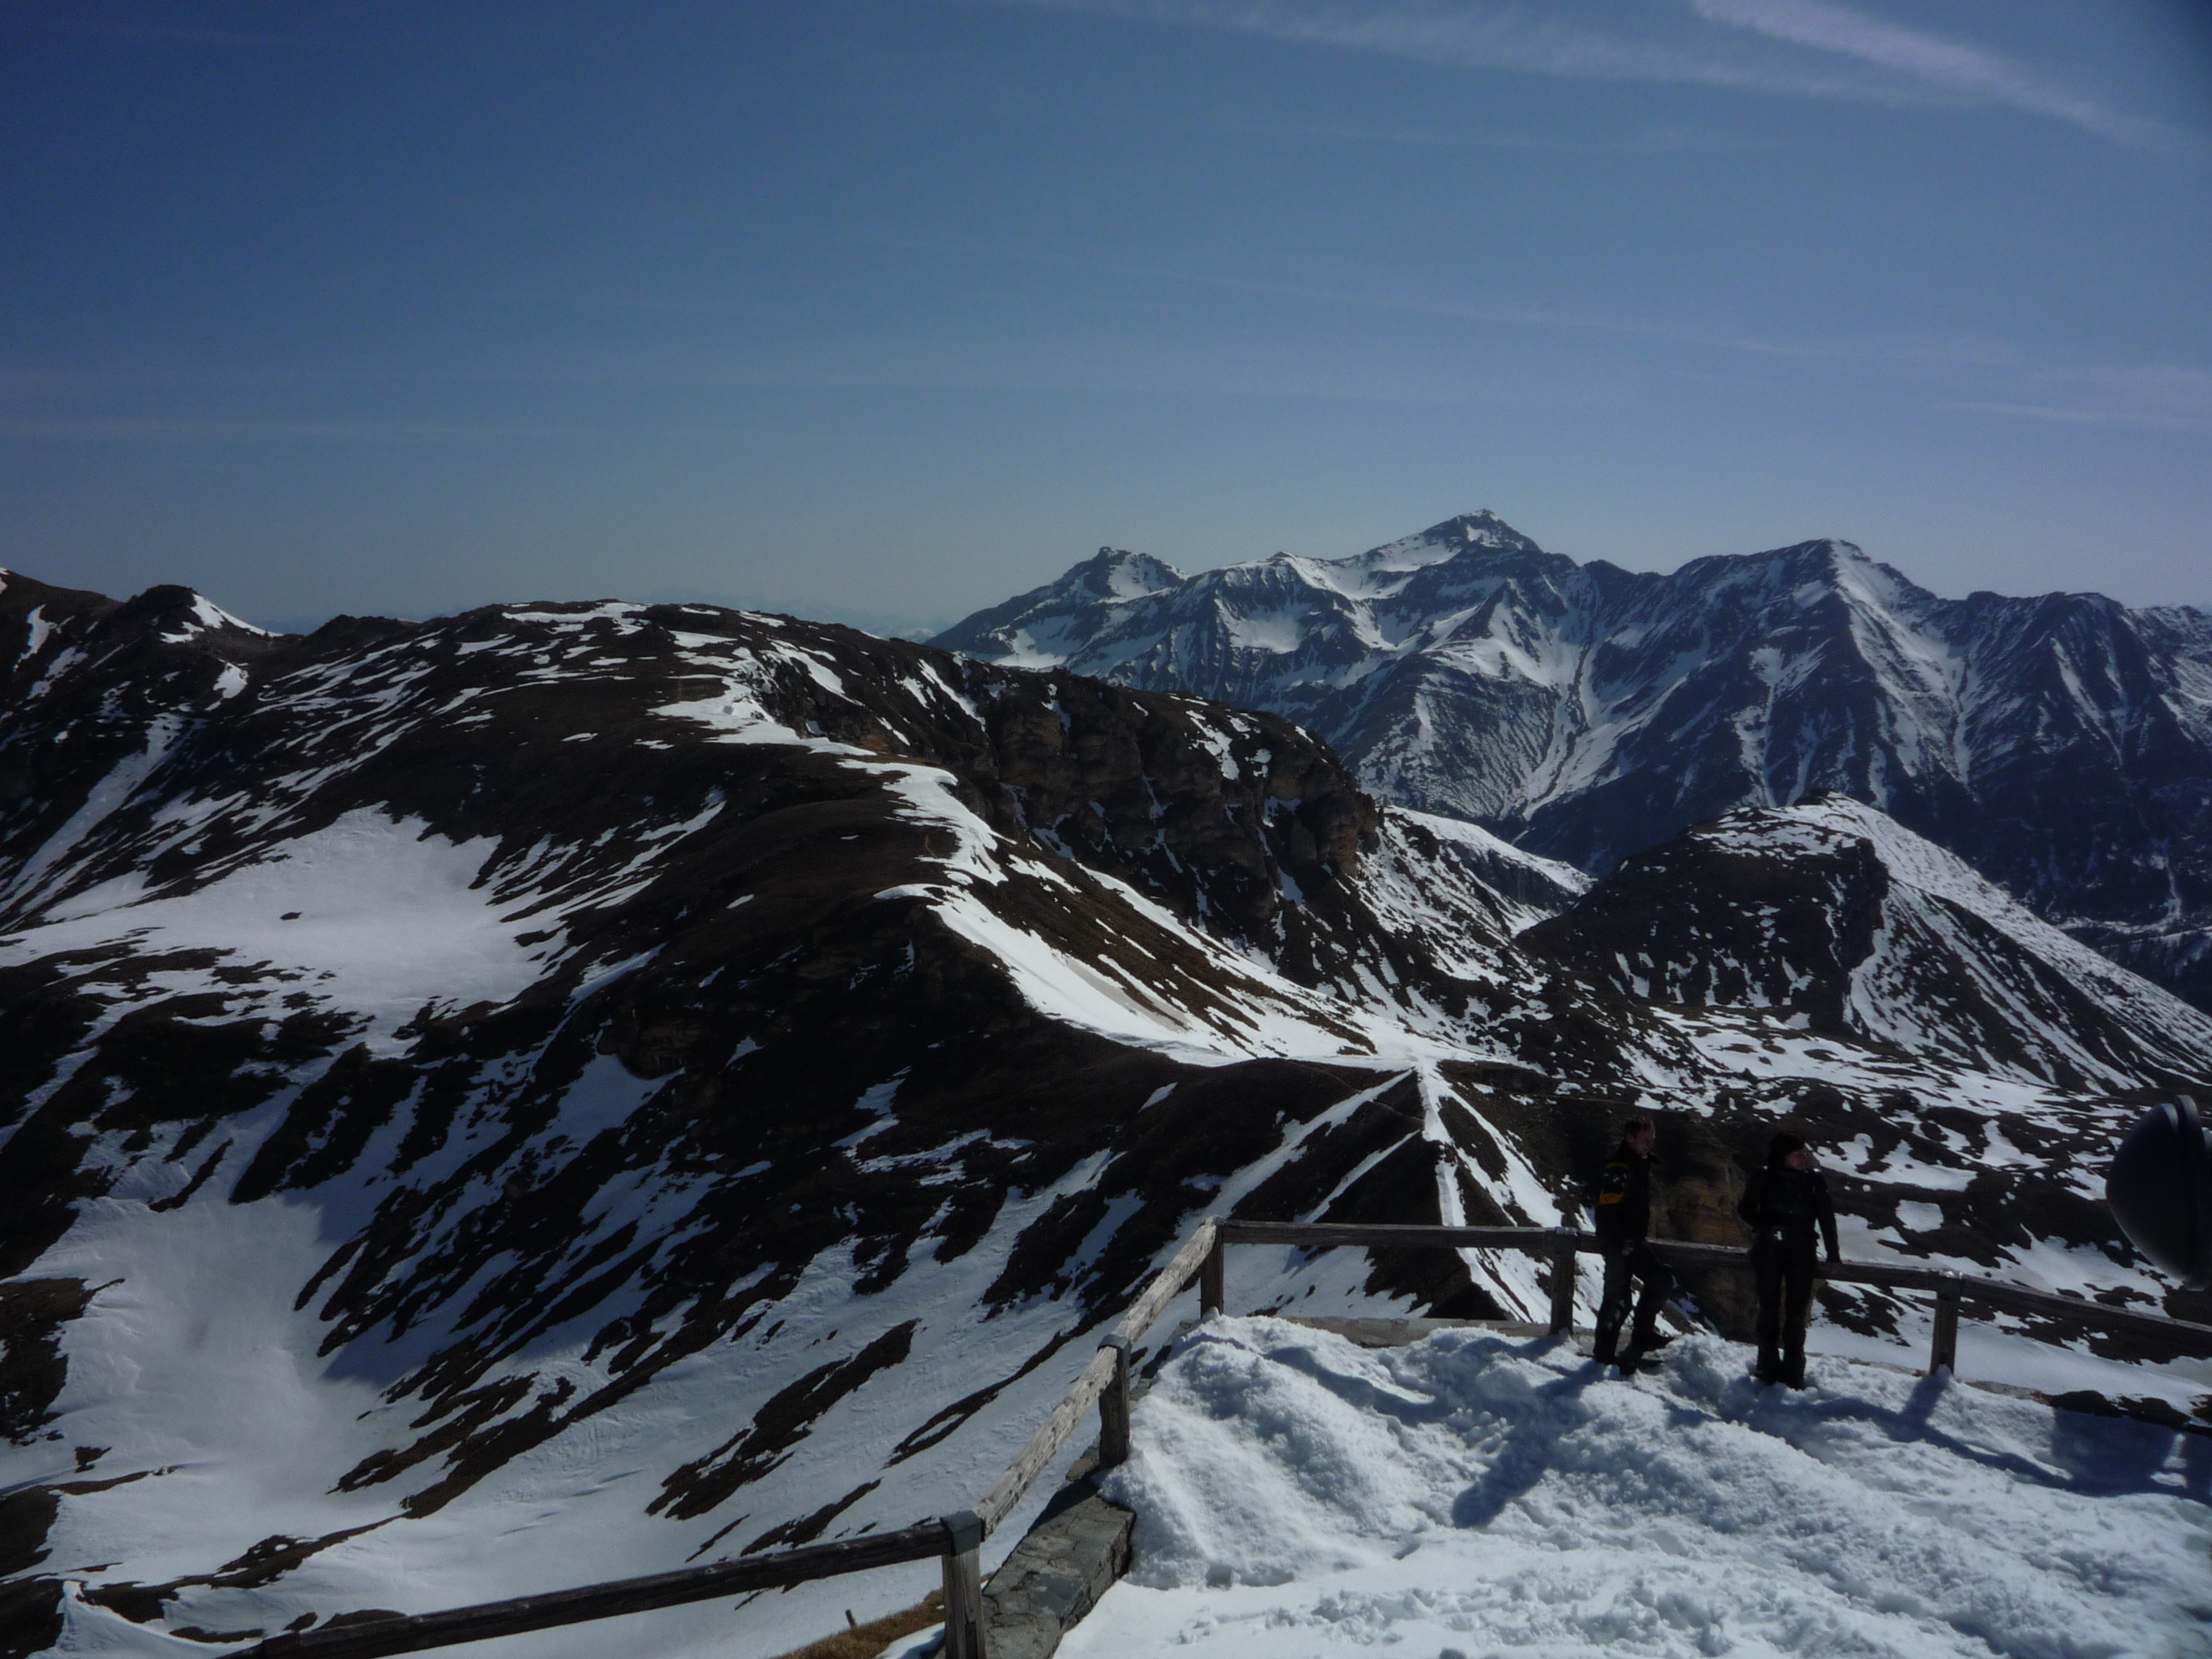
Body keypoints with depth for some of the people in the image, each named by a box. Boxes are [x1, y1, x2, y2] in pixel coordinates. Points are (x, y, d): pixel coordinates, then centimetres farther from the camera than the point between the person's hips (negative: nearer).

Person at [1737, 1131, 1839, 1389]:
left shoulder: (1815, 1180, -1)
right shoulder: (1765, 1179, -4)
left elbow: (1826, 1217, 6)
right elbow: (1745, 1209, 3)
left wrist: (1832, 1254, 3)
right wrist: (1768, 1227, -15)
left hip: (1801, 1254, 1)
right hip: (1769, 1252, -1)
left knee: (1797, 1312, 1)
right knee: (1770, 1309, 3)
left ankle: (1793, 1372, 9)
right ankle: (1769, 1369, 12)